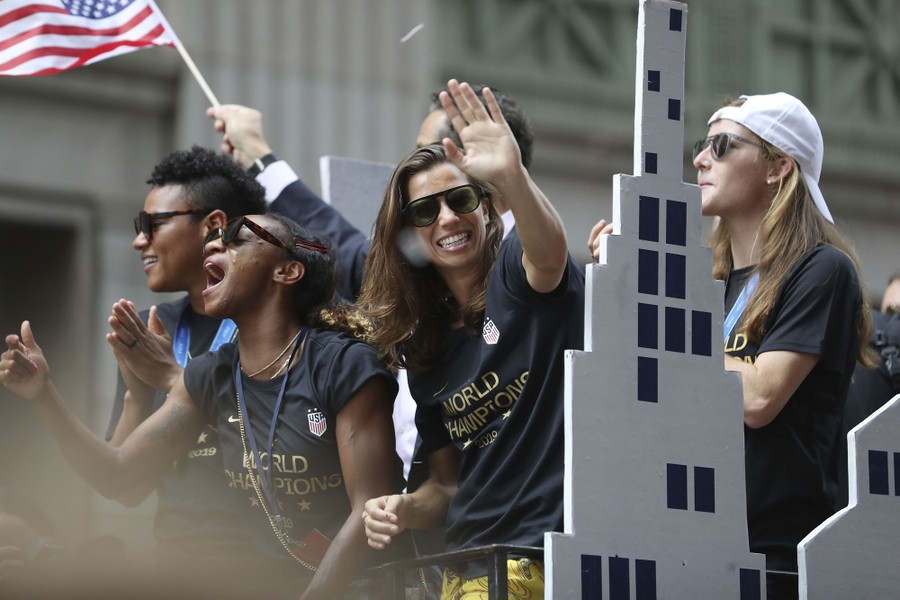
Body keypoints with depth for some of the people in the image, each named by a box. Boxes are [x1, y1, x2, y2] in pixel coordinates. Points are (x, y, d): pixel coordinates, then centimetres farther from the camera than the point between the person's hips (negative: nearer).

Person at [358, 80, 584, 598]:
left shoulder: (521, 276, -1)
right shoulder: (421, 348, 15)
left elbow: (548, 247, -28)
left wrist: (512, 177, -48)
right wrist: (406, 510, -1)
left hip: (554, 550, -6)